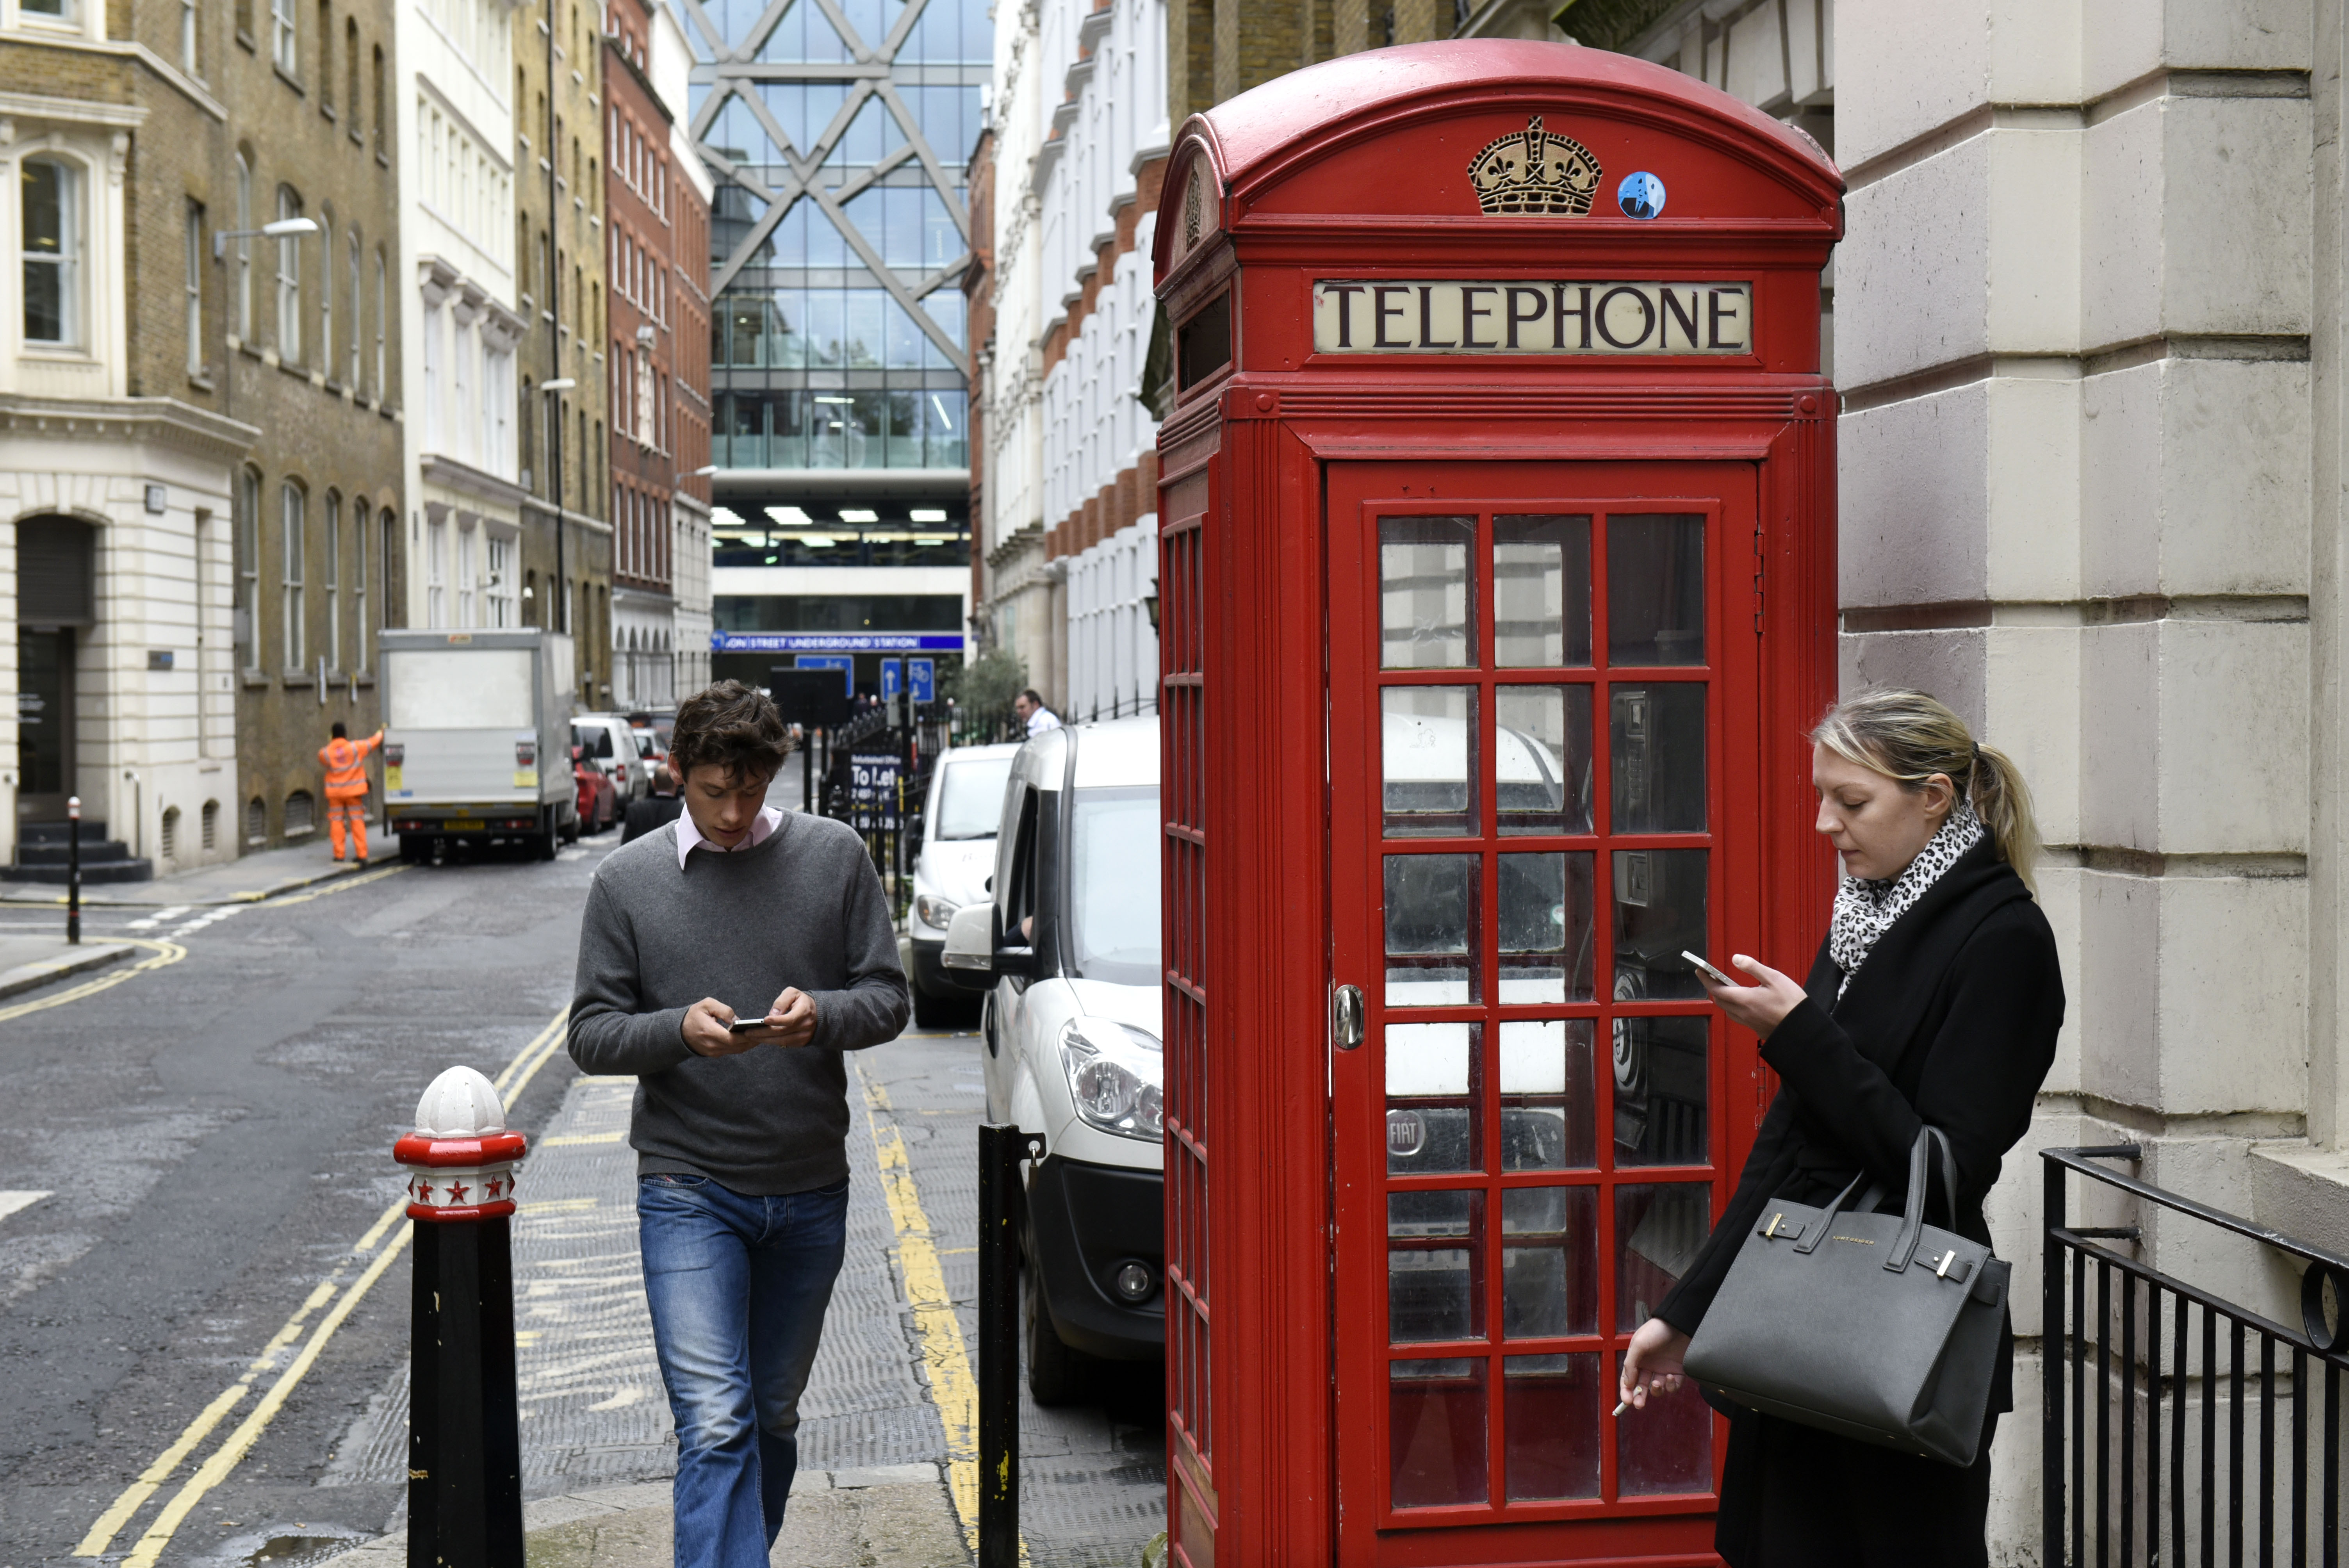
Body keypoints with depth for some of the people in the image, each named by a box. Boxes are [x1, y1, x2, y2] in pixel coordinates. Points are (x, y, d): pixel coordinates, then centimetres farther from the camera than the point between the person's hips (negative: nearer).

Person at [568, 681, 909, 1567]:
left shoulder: (834, 856, 3)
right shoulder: (627, 879, 1)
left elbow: (888, 998, 4)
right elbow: (591, 1035, 1)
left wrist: (822, 1014, -18)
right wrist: (679, 1029, -19)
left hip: (811, 1192, 2)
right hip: (687, 1192, -2)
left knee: (774, 1420, 15)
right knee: (716, 1426, -12)